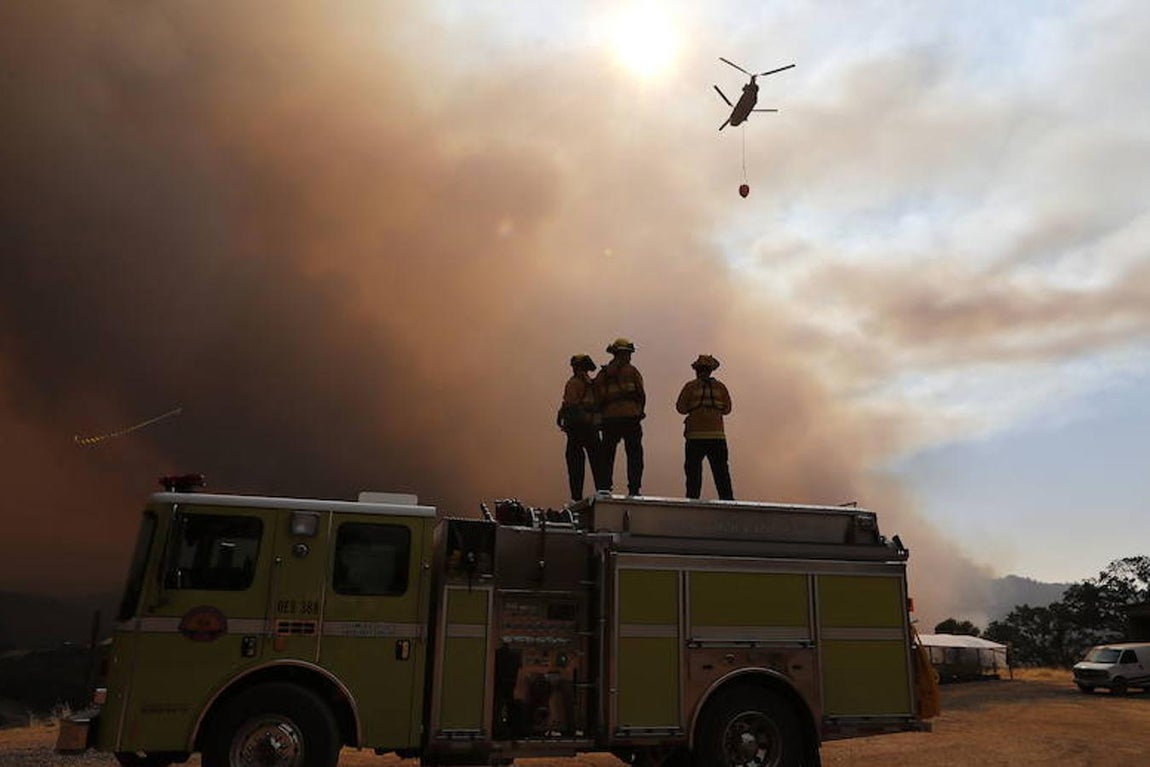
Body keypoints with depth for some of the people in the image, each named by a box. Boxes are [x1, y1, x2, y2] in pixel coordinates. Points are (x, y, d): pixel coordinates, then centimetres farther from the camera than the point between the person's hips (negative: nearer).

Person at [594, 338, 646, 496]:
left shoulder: (603, 373, 8)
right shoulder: (631, 371, -2)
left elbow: (598, 398, 6)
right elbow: (641, 395, -2)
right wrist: (639, 411, 14)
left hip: (609, 419, 3)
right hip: (630, 418, -3)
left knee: (607, 456, 10)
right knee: (634, 456, 3)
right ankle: (633, 490, -1)